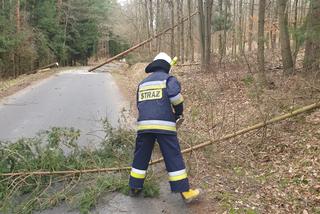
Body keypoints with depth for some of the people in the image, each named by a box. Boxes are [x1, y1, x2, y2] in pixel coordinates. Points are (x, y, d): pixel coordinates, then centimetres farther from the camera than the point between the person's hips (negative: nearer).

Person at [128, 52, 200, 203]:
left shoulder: (142, 83, 20)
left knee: (141, 156, 15)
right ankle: (185, 192, 4)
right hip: (164, 125, -4)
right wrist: (179, 112, 2)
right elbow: (175, 96, -15)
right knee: (173, 158, -1)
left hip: (144, 125, 5)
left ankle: (135, 188, 25)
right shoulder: (169, 79, 3)